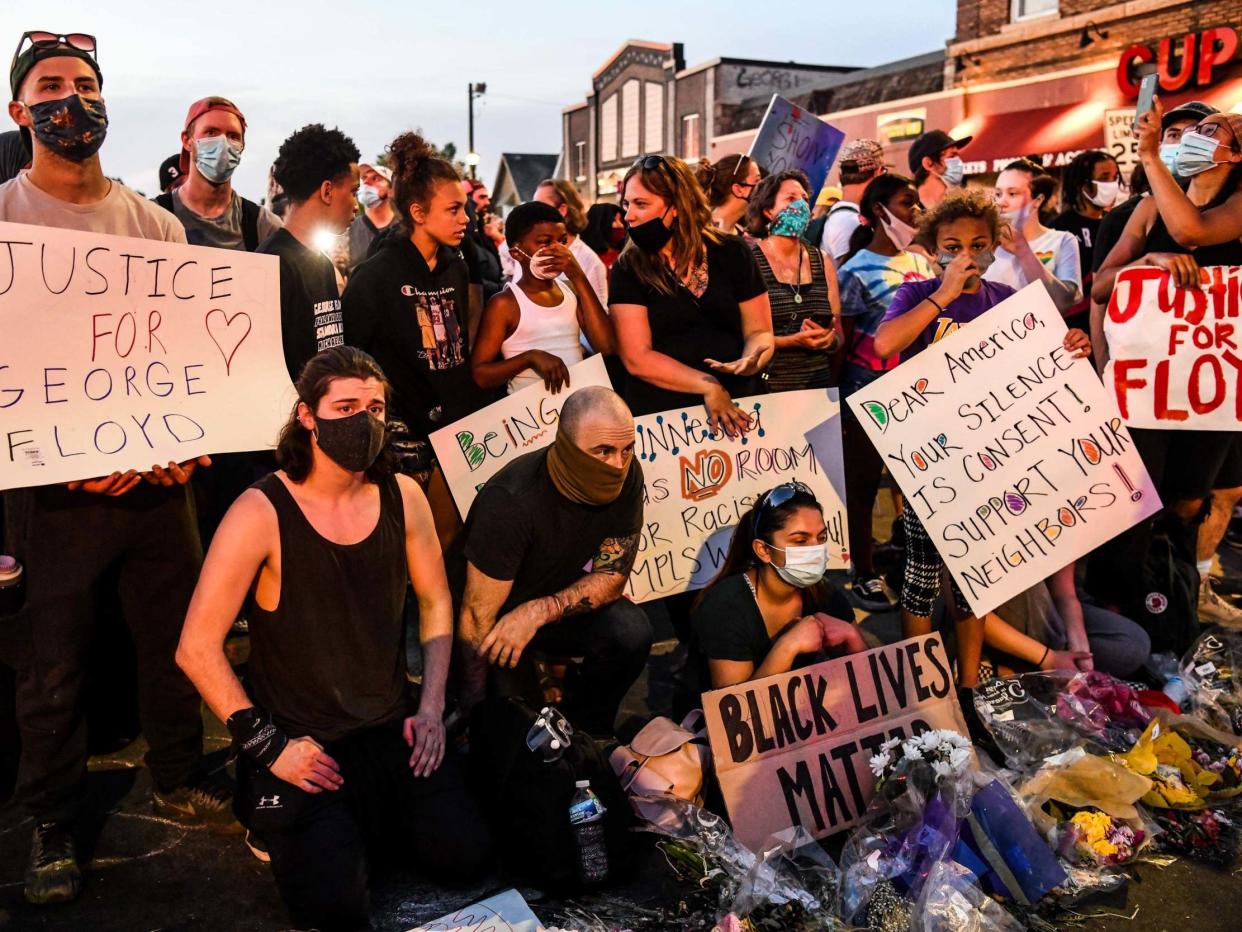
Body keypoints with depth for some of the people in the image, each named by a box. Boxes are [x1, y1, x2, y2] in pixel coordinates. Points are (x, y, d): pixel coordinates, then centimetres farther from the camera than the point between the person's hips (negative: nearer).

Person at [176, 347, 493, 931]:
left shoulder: (402, 496, -3)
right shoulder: (261, 513, -18)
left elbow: (435, 600, 9)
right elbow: (197, 648, -14)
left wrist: (431, 708, 0)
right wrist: (268, 745, -14)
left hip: (392, 730, 4)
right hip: (300, 744, -4)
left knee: (466, 856, -6)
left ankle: (369, 818, 23)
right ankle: (281, 828, 17)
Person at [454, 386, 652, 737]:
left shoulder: (627, 477, -19)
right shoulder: (511, 500, -33)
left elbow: (612, 576, -13)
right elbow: (478, 617, -27)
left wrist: (539, 612, -29)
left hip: (558, 596, 4)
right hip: (498, 615, -4)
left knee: (631, 632, -23)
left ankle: (586, 729, 2)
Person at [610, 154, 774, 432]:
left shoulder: (732, 253, 4)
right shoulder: (628, 269, -2)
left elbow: (759, 330, 5)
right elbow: (636, 358, -10)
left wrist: (751, 360, -17)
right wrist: (708, 387, -19)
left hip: (740, 409, 1)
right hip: (661, 418, -1)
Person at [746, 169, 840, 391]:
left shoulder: (822, 261, 8)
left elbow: (839, 331, 11)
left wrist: (828, 340, -10)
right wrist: (792, 341, -19)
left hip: (819, 383, 4)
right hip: (765, 386, -4)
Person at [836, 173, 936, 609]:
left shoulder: (920, 259, 10)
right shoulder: (856, 271, -9)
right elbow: (840, 343, -7)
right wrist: (834, 405, -7)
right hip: (870, 389, -6)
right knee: (863, 482, 5)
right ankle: (864, 574, 16)